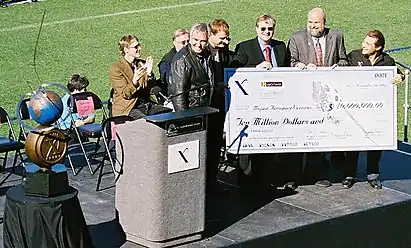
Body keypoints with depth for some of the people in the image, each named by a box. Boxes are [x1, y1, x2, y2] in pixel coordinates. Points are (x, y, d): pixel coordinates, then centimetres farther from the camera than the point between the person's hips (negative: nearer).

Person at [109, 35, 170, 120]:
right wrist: (134, 82, -28)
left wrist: (149, 73, -7)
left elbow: (153, 89, 10)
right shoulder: (115, 68, -2)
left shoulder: (142, 64, 16)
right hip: (129, 108, -6)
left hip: (148, 104, 6)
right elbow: (125, 94, -10)